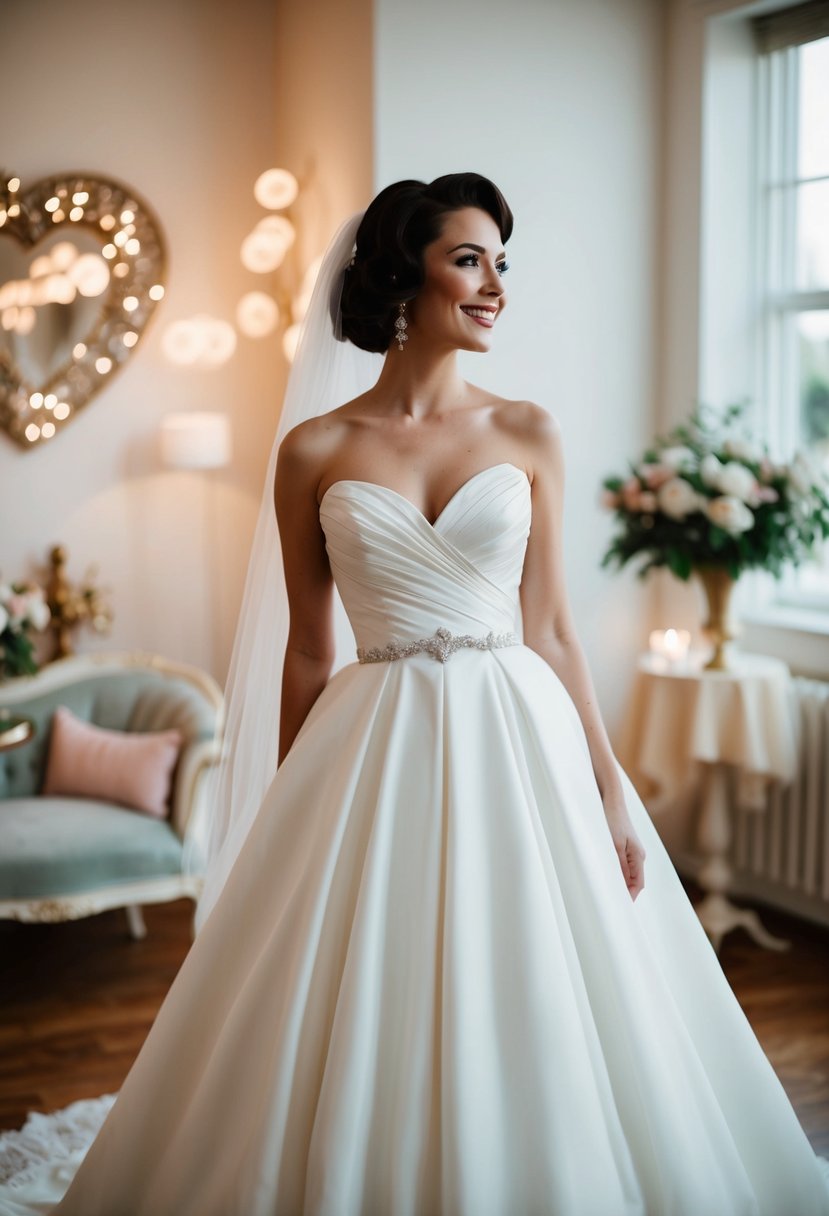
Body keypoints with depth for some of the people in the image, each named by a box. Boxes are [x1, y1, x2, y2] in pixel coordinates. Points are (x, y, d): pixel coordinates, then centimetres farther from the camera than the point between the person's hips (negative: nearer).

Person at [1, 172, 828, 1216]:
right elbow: (308, 651, 5)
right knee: (368, 1035, 6)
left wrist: (610, 790, 1)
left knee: (529, 1027, 8)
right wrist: (287, 820, 6)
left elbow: (550, 626, 5)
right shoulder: (314, 452, 1)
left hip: (520, 740, 1)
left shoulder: (527, 435, 4)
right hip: (375, 753, -1)